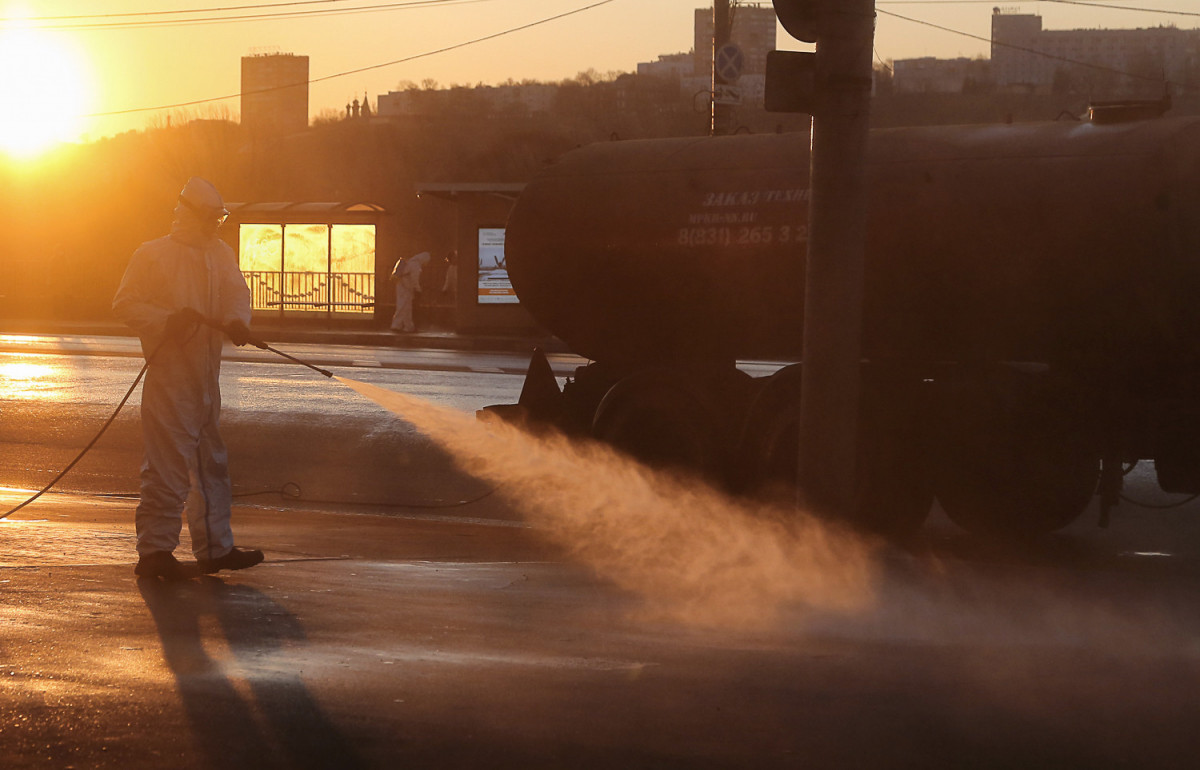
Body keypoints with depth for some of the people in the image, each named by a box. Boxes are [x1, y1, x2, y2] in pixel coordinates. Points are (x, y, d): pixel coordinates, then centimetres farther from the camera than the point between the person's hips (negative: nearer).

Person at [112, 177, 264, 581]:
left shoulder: (220, 253, 15)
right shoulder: (152, 255, -3)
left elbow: (236, 291, 2)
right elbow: (125, 303, -7)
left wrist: (236, 320, -20)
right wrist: (167, 321, -21)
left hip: (206, 373, 8)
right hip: (168, 370, -8)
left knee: (211, 460, 14)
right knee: (169, 460, -10)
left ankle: (215, 547, 24)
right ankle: (155, 550, -6)